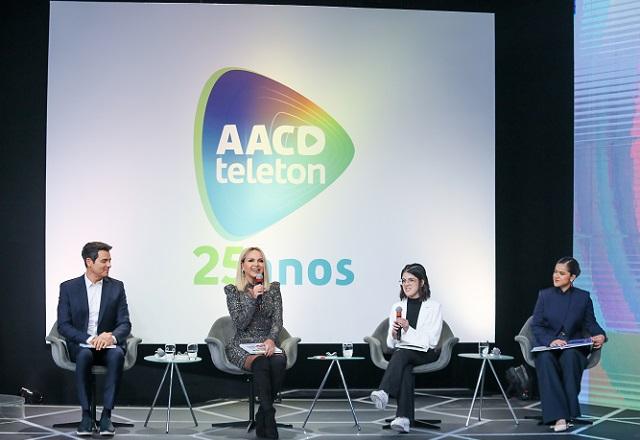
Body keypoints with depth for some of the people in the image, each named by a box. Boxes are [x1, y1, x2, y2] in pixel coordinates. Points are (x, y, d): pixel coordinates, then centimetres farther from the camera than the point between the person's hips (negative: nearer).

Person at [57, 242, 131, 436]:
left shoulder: (116, 287, 6)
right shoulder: (68, 287, 2)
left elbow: (125, 324, 1)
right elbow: (63, 325, -4)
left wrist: (112, 337, -23)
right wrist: (90, 339, -20)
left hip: (108, 344, 1)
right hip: (80, 345, -1)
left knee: (117, 354, -34)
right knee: (84, 355, -36)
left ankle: (106, 415, -32)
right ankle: (86, 416, -28)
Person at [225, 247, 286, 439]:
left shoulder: (273, 288, 10)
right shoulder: (233, 290, 3)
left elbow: (277, 320, 1)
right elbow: (239, 324, -6)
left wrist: (271, 339, -18)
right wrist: (253, 298, -15)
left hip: (267, 344, 2)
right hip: (242, 346, -2)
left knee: (279, 362, -33)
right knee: (261, 363, -36)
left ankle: (262, 419, -19)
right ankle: (269, 418, -31)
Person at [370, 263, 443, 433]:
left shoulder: (434, 307, 1)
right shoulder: (397, 307, 12)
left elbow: (431, 341, -7)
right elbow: (390, 343, 12)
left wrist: (408, 329, -19)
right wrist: (394, 334, -12)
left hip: (425, 354, -2)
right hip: (401, 352, 2)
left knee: (401, 354, -35)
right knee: (406, 368, -34)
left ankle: (383, 393, -49)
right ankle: (404, 418, -45)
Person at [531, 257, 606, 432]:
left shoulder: (583, 297, 7)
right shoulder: (544, 295, 6)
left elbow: (590, 323, 10)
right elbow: (536, 325, 1)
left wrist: (600, 335, -14)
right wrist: (550, 340, -17)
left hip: (574, 347, 0)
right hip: (547, 347, 0)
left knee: (569, 356, -37)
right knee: (545, 359, -35)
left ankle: (569, 410, -31)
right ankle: (558, 416, -41)